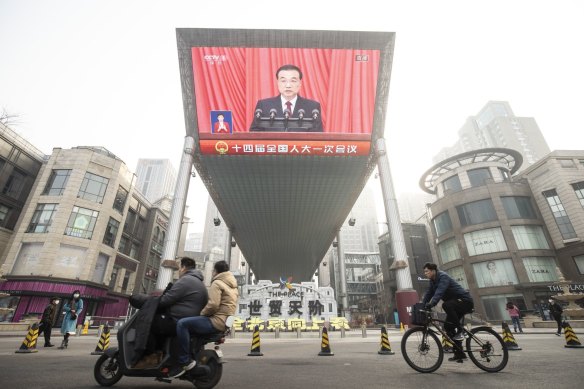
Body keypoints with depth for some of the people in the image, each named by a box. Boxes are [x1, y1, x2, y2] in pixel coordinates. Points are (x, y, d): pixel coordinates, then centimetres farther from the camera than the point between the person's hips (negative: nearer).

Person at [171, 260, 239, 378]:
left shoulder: (217, 283, -9)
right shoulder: (232, 285, 19)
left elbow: (213, 304, -21)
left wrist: (202, 313, -3)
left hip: (216, 321, -10)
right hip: (225, 322, 10)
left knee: (182, 324, -15)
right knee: (192, 323, 28)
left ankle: (185, 361, -14)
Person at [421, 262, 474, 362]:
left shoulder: (443, 276, -23)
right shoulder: (433, 281, 5)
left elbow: (439, 292, -38)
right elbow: (428, 294, 2)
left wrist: (431, 304, -48)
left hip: (465, 301, -9)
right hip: (455, 303, 9)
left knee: (446, 305, -36)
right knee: (448, 326, 3)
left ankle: (459, 331, -20)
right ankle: (459, 354, 14)